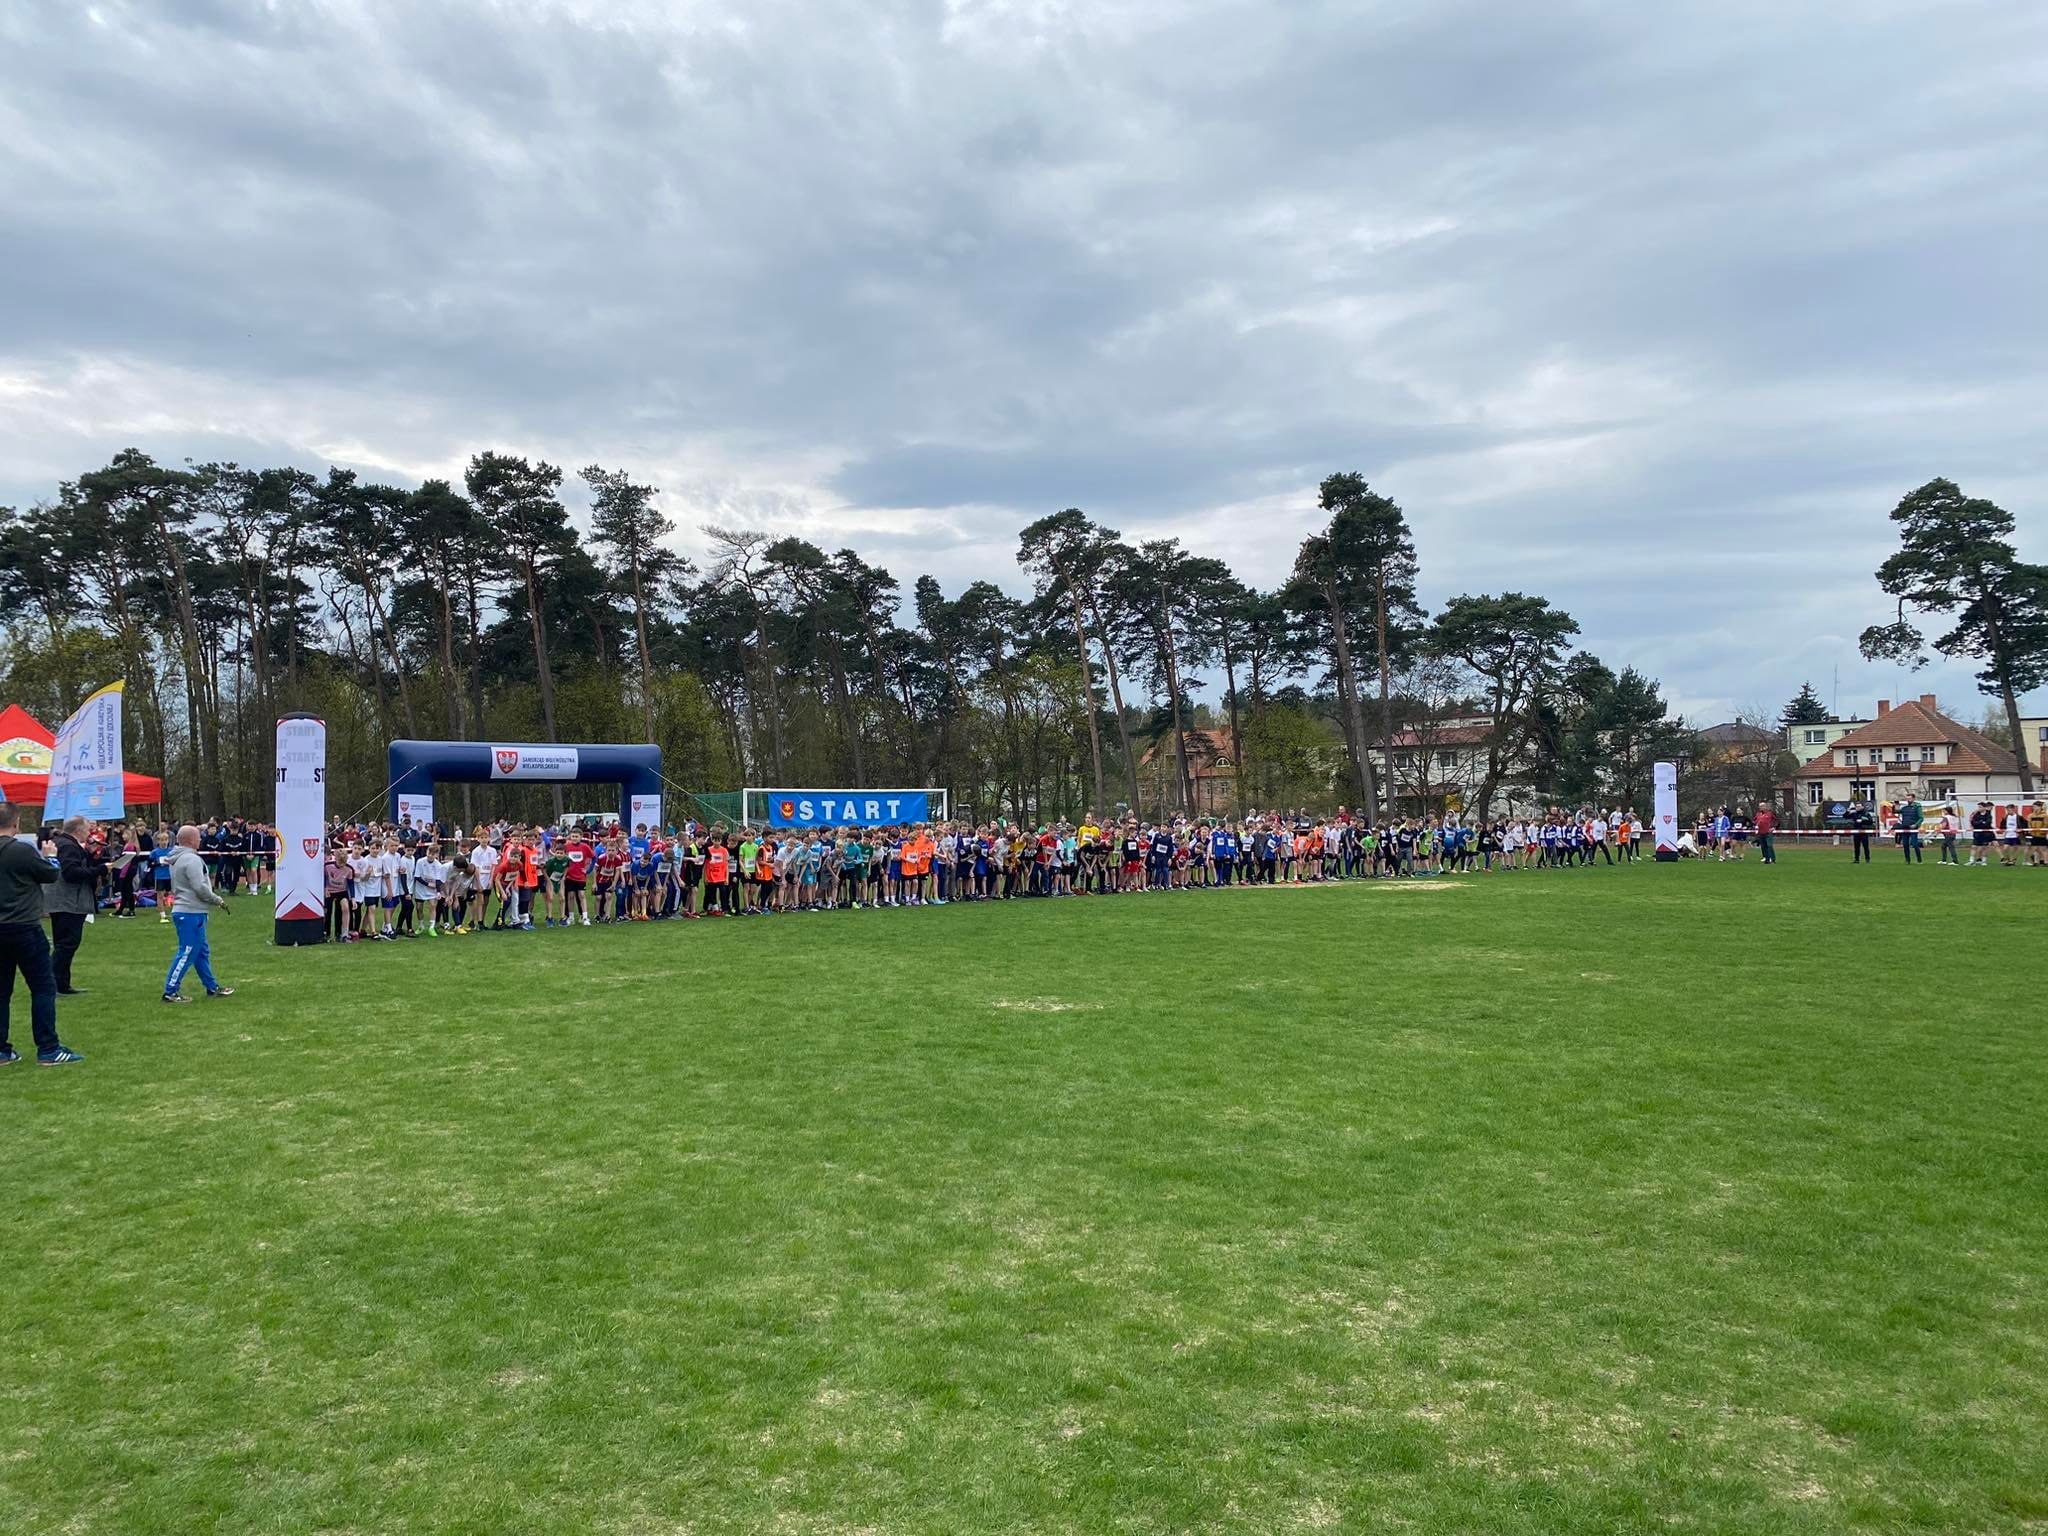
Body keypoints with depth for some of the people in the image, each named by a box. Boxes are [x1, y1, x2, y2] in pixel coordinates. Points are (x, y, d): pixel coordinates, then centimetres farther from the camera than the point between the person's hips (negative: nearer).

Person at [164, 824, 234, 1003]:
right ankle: (170, 992, -4)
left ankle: (212, 988, 23)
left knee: (202, 952, 16)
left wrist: (213, 897, 18)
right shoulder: (191, 859, -17)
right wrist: (218, 901, -8)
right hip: (191, 913, -11)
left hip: (189, 912, 11)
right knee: (187, 953, -6)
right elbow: (200, 888, -22)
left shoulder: (178, 859, 16)